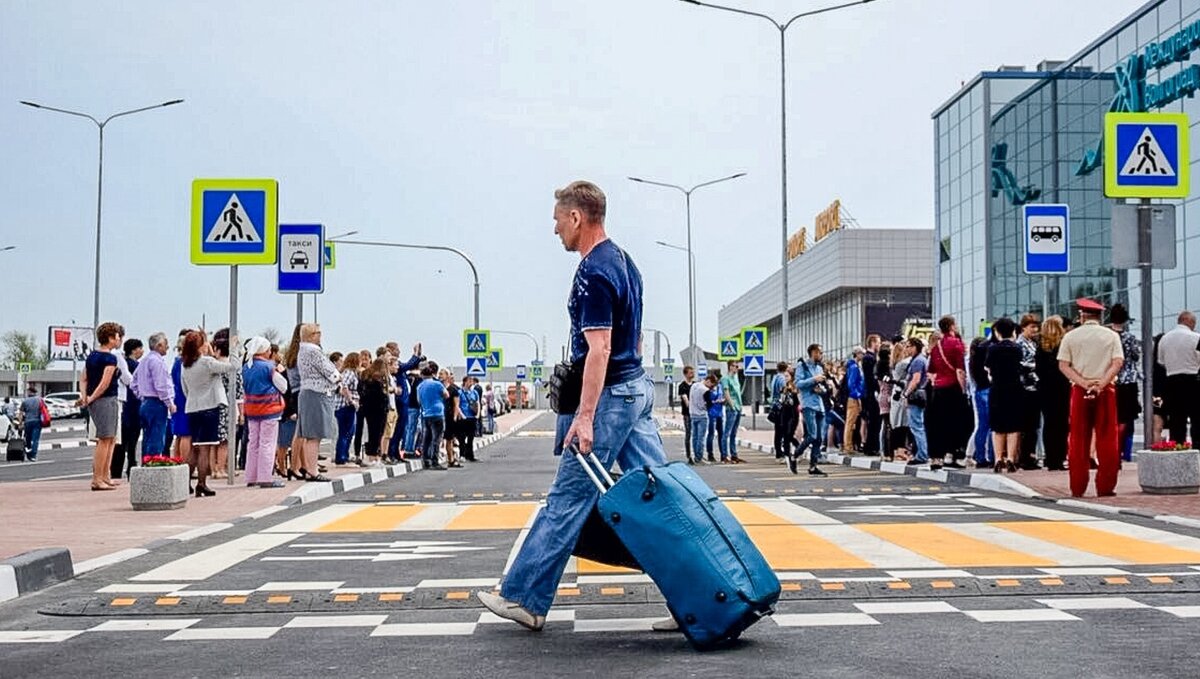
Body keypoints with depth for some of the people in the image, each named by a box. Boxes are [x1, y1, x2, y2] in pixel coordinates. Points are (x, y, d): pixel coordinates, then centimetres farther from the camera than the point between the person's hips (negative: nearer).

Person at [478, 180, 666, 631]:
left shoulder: (593, 273, -17)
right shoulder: (624, 262, 14)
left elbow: (599, 349, -23)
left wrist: (585, 416, -25)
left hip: (611, 396, -10)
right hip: (640, 389, 10)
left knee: (568, 498, -2)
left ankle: (524, 598, 8)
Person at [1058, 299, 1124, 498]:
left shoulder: (1070, 336, 5)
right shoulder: (1111, 336, 4)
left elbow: (1063, 365, -4)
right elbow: (1118, 363, -8)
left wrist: (1083, 383, -11)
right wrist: (1101, 383, -13)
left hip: (1079, 391, 1)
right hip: (1106, 391, 0)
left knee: (1078, 440, 4)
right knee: (1106, 440, 4)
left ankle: (1077, 487, 4)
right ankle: (1105, 486, 3)